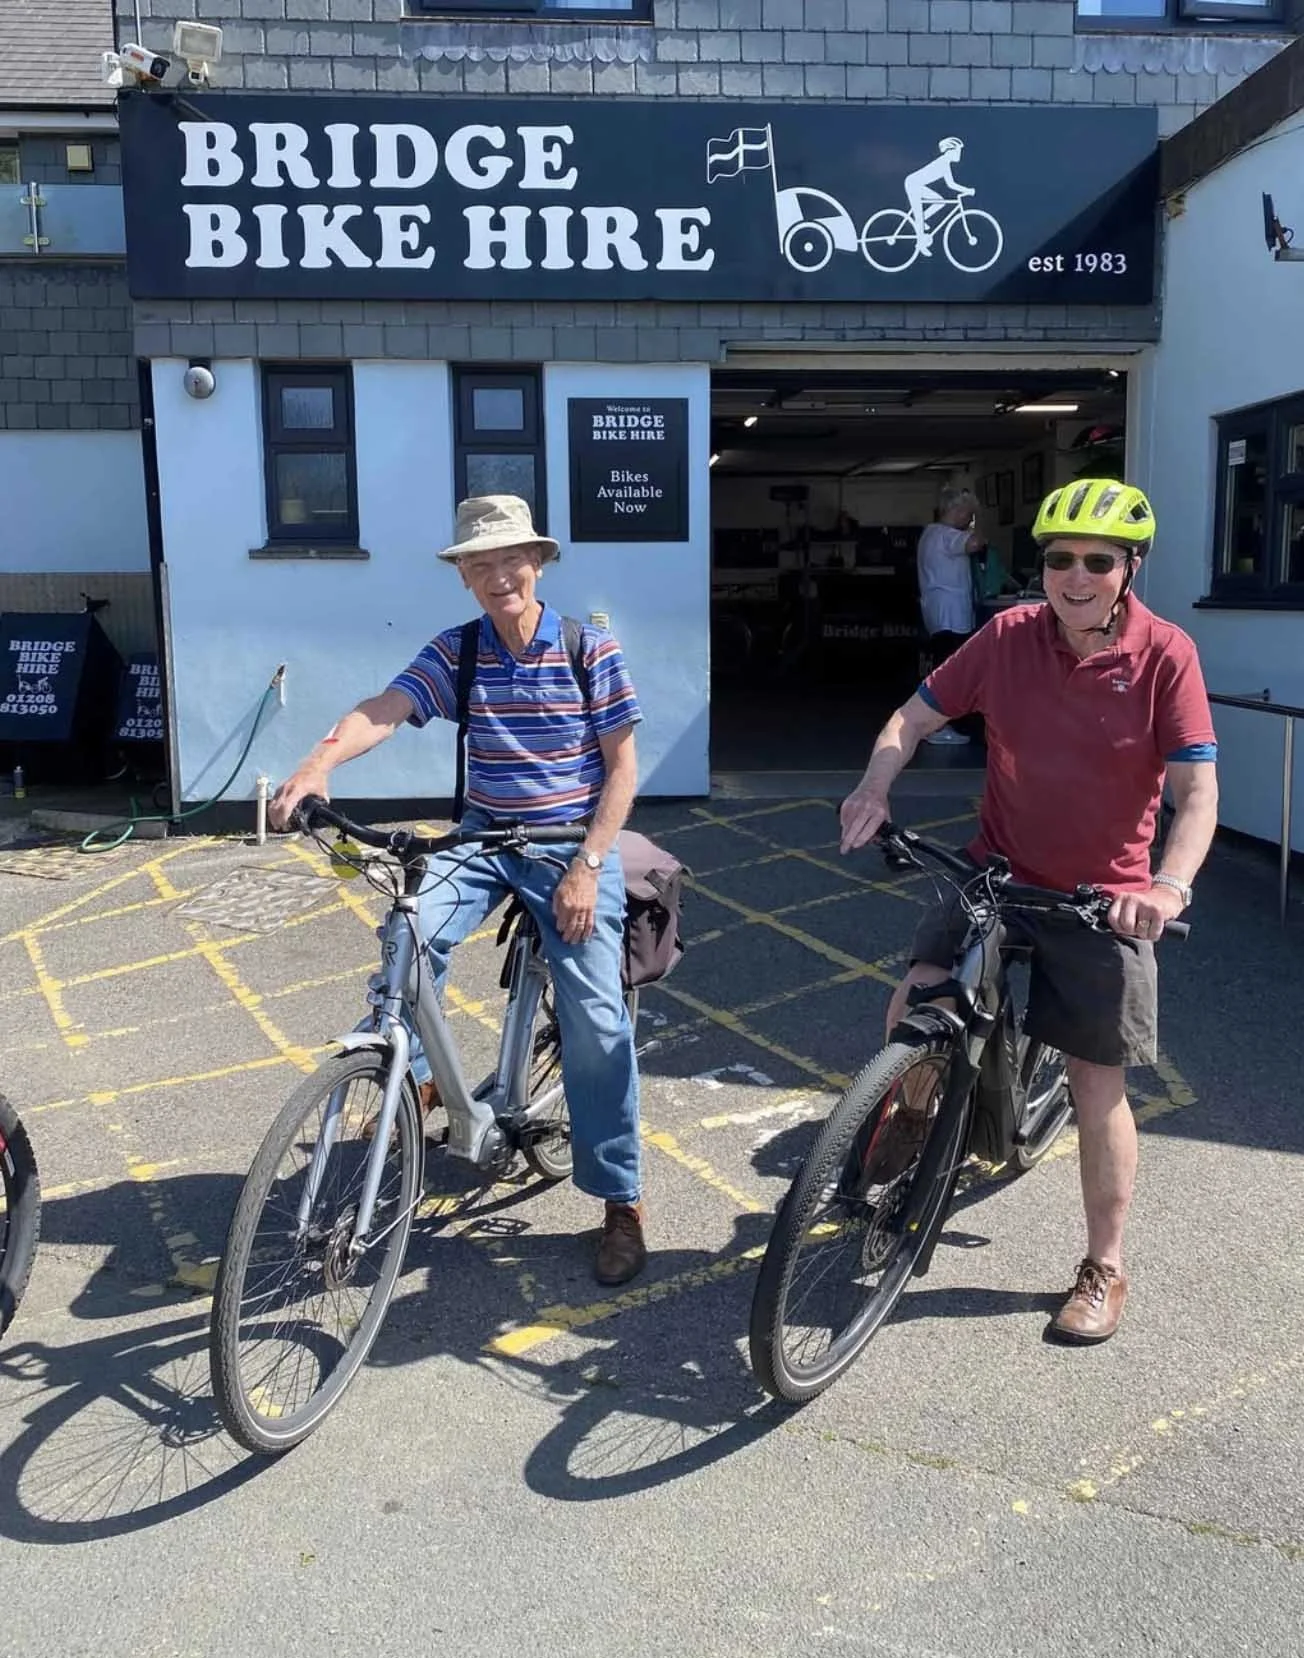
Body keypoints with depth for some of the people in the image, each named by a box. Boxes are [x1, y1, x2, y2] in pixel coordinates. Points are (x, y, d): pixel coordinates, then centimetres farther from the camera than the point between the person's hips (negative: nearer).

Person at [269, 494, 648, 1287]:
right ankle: (416, 1081, -1)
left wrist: (587, 866, -15)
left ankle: (622, 1202, 8)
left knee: (595, 1021, -8)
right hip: (484, 836, 3)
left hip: (573, 844, -2)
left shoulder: (590, 648, -7)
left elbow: (622, 767, -6)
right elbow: (382, 709, -19)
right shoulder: (455, 652, -1)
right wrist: (318, 763, -39)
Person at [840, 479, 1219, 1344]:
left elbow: (1197, 791, -16)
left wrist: (1169, 884, -32)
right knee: (915, 1002, -16)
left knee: (1098, 1085, 6)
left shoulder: (1165, 655, -13)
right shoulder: (1008, 636, -6)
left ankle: (1104, 1271, 25)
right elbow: (917, 714, 0)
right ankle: (917, 1128, 18)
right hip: (994, 876, 2)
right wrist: (874, 787, -18)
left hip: (1102, 901, -2)